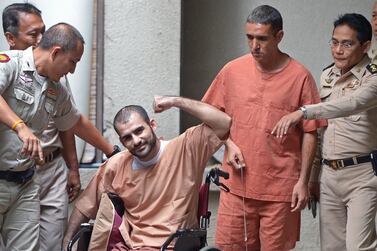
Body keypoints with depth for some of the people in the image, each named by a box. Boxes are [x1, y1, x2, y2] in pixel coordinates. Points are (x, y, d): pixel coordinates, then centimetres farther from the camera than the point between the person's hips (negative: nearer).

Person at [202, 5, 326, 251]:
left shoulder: (299, 76, -5)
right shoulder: (232, 70, 4)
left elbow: (310, 133, -2)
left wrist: (303, 181, -4)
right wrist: (229, 144, -1)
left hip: (280, 188, -3)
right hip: (237, 184, 3)